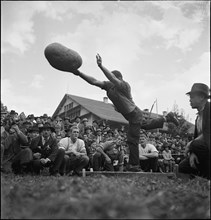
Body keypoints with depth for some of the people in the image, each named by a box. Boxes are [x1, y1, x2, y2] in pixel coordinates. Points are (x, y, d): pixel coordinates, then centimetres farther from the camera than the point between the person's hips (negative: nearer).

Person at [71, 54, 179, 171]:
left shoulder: (124, 85, -24)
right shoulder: (108, 85, -3)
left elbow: (112, 77, -42)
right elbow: (94, 81, -11)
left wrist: (101, 66, -51)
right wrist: (79, 73, -20)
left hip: (134, 114, -9)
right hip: (131, 115, 9)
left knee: (132, 140, -4)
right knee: (147, 125, 30)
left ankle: (134, 166, 10)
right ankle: (167, 118, 44)